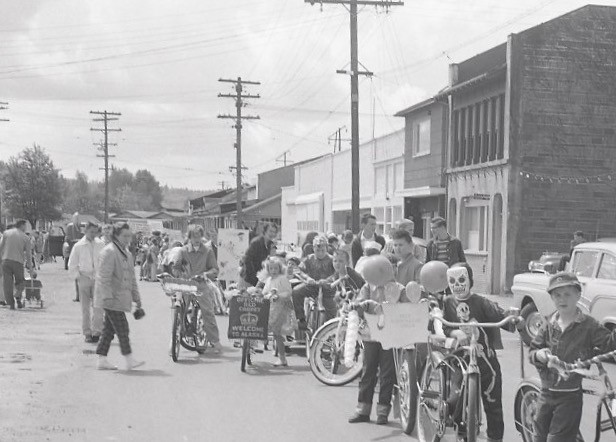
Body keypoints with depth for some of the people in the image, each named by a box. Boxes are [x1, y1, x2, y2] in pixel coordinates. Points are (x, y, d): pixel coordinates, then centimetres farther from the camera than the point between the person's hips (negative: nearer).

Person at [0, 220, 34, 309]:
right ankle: (17, 296, -11)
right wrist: (30, 268, 11)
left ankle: (10, 303, 0)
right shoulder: (25, 237, 5)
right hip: (18, 262, -1)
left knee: (7, 282, 4)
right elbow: (28, 254, 6)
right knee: (20, 282, 15)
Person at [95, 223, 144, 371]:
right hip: (112, 298, -9)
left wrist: (136, 297, 21)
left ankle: (102, 360, 14)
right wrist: (107, 297, -22)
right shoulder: (109, 251, -12)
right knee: (122, 328, -10)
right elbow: (103, 277, -18)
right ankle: (128, 360, -8)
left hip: (121, 298, 9)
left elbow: (131, 277, 24)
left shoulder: (127, 253, 18)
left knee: (109, 329, 10)